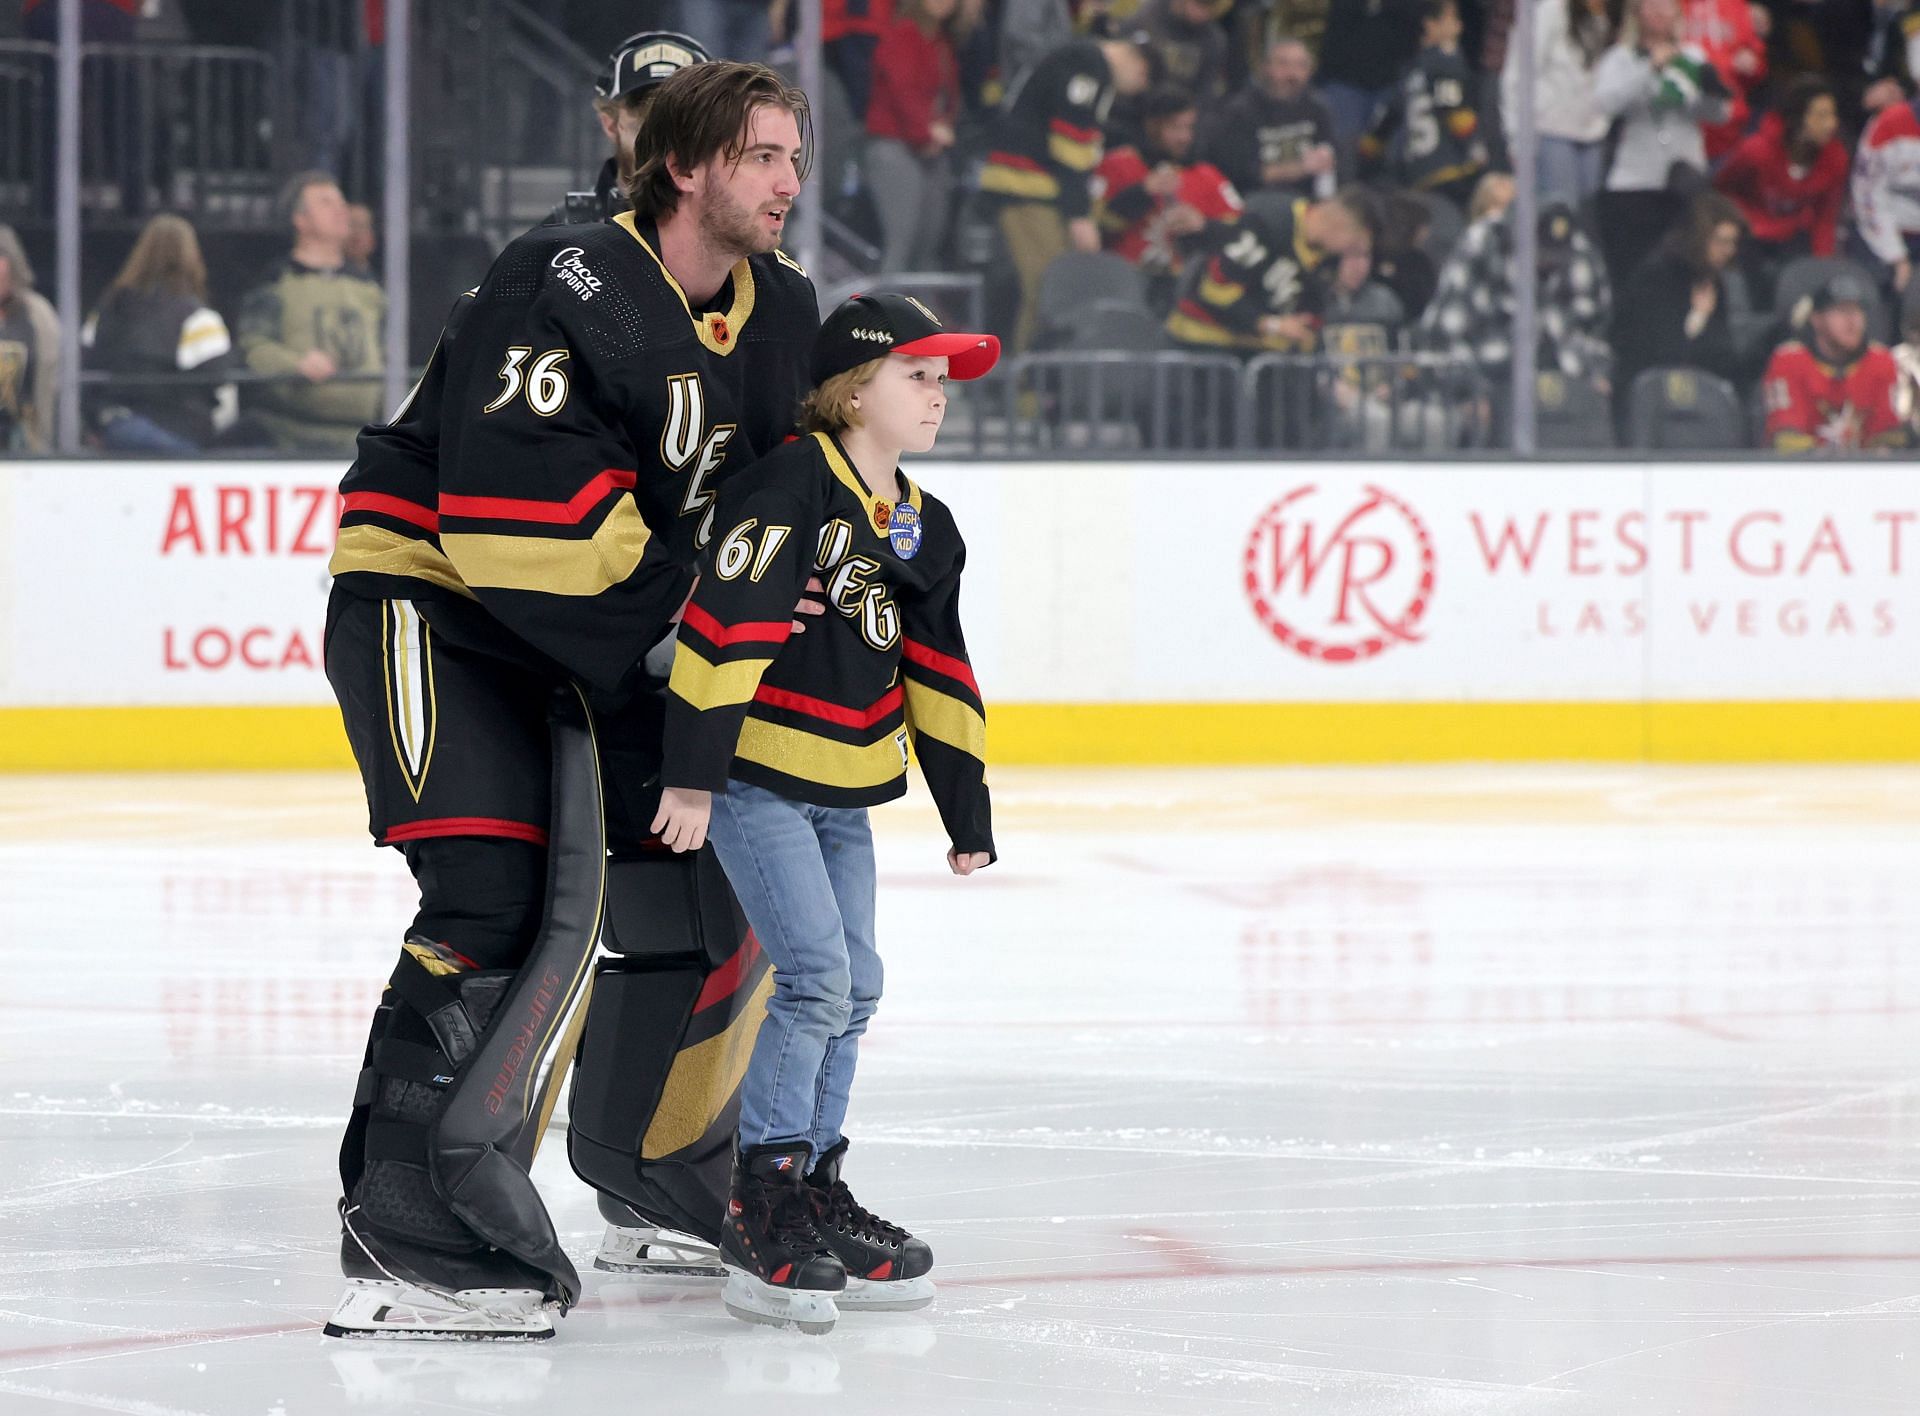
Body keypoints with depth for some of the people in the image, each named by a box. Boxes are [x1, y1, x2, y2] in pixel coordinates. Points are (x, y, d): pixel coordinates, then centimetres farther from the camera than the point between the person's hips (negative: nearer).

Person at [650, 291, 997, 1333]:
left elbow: (937, 678, 16)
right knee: (816, 977, -15)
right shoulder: (789, 487, -16)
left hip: (843, 790, 8)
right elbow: (723, 631, -21)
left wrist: (967, 809, 15)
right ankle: (761, 1215, -10)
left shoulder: (924, 529, 10)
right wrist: (691, 774, -24)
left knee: (854, 990, 8)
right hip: (752, 775, -8)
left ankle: (815, 1189, 20)